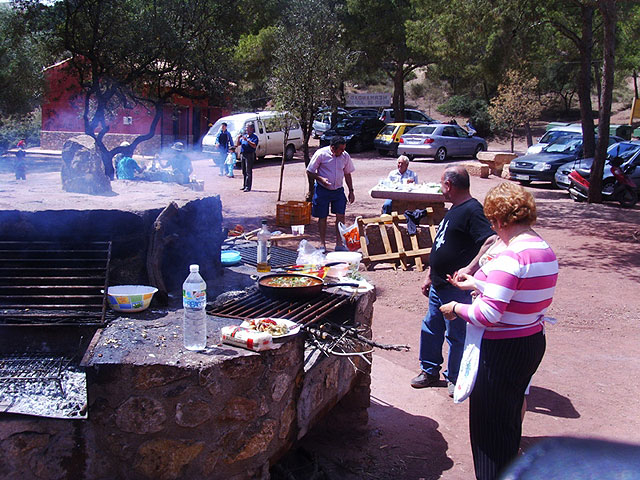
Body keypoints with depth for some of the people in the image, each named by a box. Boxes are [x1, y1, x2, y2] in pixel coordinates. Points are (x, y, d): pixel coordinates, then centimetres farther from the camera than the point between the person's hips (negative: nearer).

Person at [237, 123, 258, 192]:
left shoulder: (254, 137, -3)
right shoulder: (244, 135, 17)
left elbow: (254, 146, -18)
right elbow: (238, 144, 17)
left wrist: (247, 140, -23)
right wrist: (239, 138, -1)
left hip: (249, 155, -7)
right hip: (242, 154, 7)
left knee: (248, 172, -9)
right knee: (244, 172, 12)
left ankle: (248, 187, -10)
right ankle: (244, 186, 20)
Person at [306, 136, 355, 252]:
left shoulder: (345, 156, 1)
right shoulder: (321, 154, -11)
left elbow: (347, 174, 14)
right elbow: (309, 172, -6)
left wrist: (351, 191, 11)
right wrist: (321, 179, -22)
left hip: (338, 190, 3)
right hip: (322, 190, -3)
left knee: (341, 215, -5)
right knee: (322, 217, 3)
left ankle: (339, 244, 4)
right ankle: (323, 244, 16)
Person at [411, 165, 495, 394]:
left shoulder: (472, 210, -19)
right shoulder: (453, 210, 13)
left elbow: (492, 242, -33)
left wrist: (470, 268, -32)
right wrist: (429, 276, 21)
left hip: (457, 288, -10)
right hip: (439, 285, 10)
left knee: (456, 335, 5)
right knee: (431, 328, 18)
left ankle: (456, 379, 22)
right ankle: (430, 371, 34)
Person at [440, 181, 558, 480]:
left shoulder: (511, 256, -25)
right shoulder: (545, 250, 5)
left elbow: (487, 315, -27)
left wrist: (456, 308, -9)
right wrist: (475, 283, 23)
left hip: (503, 351, -10)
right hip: (533, 342, 10)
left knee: (489, 424, 7)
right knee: (509, 418, 25)